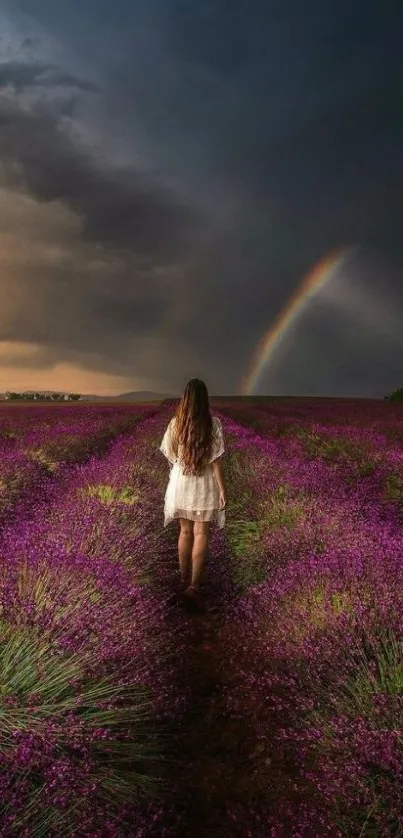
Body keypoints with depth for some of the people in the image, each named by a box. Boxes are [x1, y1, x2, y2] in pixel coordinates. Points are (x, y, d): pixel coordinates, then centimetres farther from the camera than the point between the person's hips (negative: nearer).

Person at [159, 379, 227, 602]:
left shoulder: (175, 423, -8)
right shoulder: (213, 423, -15)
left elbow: (170, 455, 0)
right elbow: (217, 460, -14)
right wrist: (222, 489, -7)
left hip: (181, 483, 3)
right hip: (204, 485, -3)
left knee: (185, 531, 17)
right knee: (201, 534, 8)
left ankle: (184, 580, 27)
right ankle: (193, 585, 10)